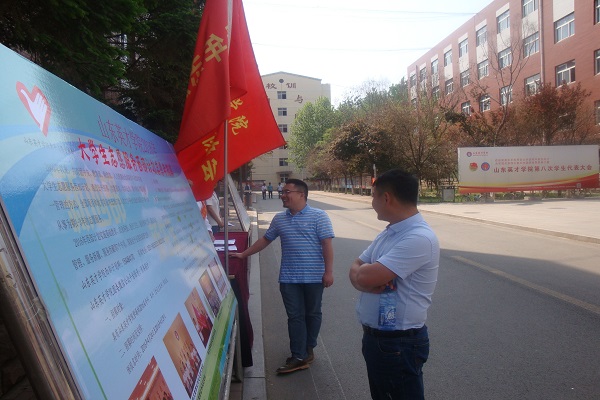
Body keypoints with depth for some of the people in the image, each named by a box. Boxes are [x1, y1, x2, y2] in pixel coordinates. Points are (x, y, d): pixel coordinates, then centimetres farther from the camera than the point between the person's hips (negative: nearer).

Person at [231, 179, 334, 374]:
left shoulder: (319, 216, -6)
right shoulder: (279, 218, 9)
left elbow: (327, 244, -10)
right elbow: (265, 239, 18)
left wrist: (328, 271, -15)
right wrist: (243, 254, 17)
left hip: (314, 276, -3)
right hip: (289, 278, 4)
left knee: (312, 313, 12)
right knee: (295, 316, 5)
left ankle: (308, 348, 30)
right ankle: (299, 357, 12)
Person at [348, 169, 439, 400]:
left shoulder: (419, 238, -24)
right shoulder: (388, 233, 7)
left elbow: (366, 276, -29)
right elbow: (356, 270, 6)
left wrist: (363, 270, -6)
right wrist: (371, 281, -16)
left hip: (399, 344, -8)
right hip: (373, 337, 9)